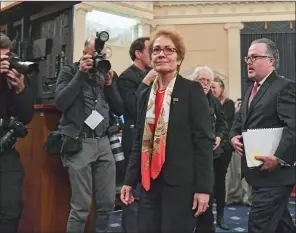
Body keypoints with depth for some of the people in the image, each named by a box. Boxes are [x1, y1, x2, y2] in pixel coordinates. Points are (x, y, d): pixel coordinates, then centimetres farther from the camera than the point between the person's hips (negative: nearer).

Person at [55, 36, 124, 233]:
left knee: (107, 203, 7)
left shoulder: (106, 74, 15)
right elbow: (60, 103, -13)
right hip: (79, 143, -4)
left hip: (103, 142, 5)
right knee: (81, 207, -2)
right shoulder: (70, 71, 3)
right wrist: (81, 74, -12)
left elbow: (119, 110, 11)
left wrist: (109, 84, -2)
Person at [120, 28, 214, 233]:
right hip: (150, 182, 5)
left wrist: (203, 187, -13)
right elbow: (139, 141, 14)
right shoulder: (145, 94, 12)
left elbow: (203, 140, -9)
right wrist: (130, 180, 11)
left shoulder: (192, 91, -4)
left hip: (180, 182, -5)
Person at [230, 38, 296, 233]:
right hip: (258, 171, 9)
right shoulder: (252, 90, 17)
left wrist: (279, 158, -25)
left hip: (274, 172, -9)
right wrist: (234, 136, 2)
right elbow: (240, 120, 22)